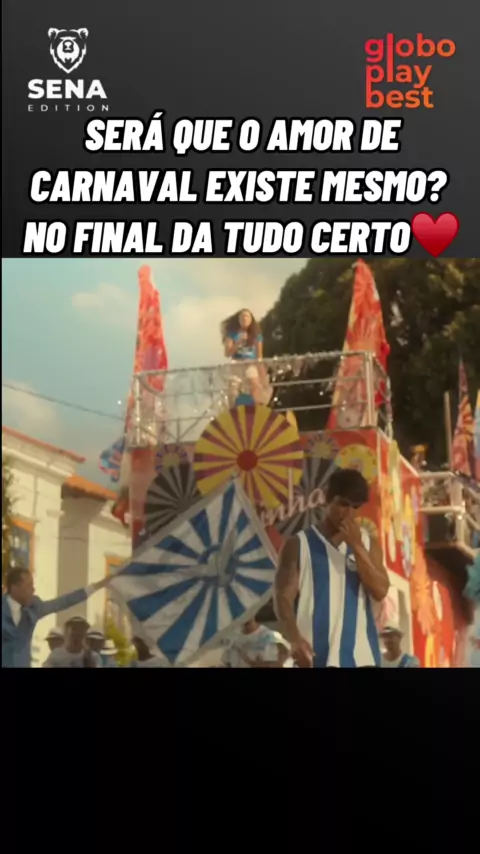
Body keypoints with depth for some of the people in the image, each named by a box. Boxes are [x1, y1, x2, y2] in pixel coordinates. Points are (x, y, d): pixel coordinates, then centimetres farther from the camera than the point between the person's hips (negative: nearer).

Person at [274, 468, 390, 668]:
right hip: (317, 657, -3)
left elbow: (380, 590, 0)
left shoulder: (367, 543, 13)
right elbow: (283, 597, -4)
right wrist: (294, 639, -22)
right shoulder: (299, 545, 3)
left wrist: (357, 546, -8)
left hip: (361, 656, 3)